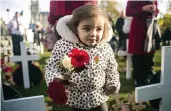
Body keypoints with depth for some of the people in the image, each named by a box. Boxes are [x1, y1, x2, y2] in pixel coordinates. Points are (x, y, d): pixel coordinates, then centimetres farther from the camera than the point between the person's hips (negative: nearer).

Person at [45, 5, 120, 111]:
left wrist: (113, 84, 2)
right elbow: (52, 66, -11)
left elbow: (111, 69, 8)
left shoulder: (105, 48, -7)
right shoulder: (63, 45, -16)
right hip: (71, 99, -1)